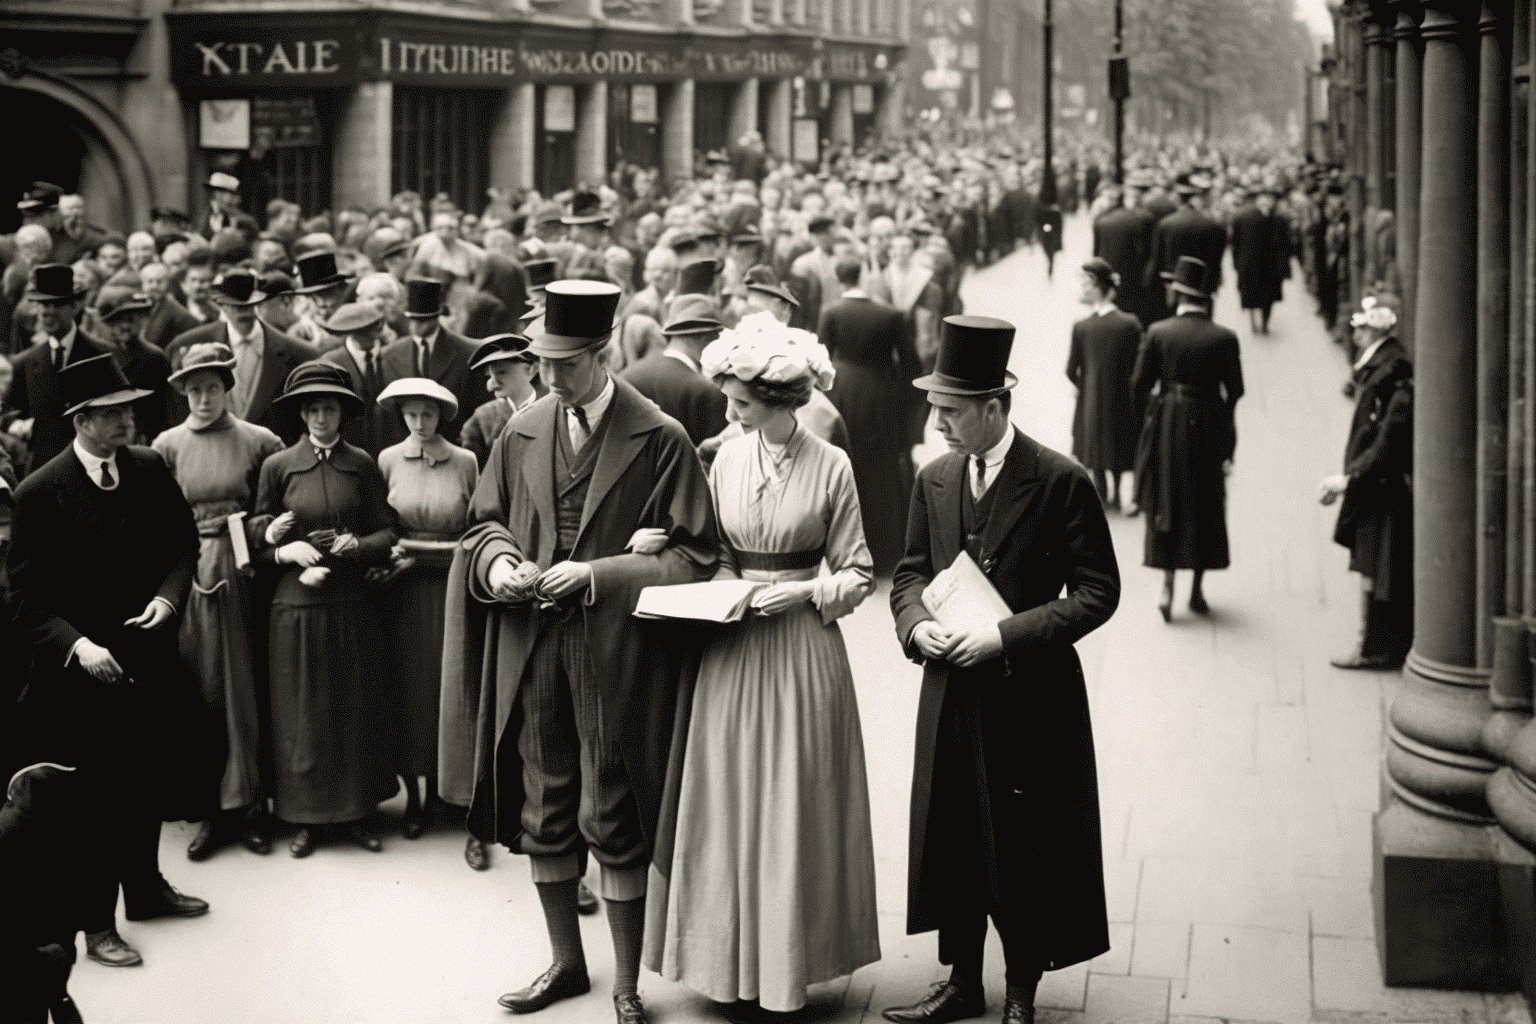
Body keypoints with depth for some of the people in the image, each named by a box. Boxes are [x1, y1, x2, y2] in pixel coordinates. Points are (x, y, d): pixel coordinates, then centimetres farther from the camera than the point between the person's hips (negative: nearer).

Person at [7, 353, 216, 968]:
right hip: (81, 666, -5)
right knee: (96, 799, 6)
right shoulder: (40, 493, -16)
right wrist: (76, 645, -28)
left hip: (148, 656, 5)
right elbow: (28, 598, -15)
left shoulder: (150, 469, -3)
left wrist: (167, 596, -11)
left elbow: (184, 542, 8)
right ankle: (97, 924, 20)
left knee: (147, 780, 20)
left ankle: (146, 888, 40)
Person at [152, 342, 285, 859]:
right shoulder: (168, 446, 4)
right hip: (188, 578, 1)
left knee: (244, 689, 5)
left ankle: (246, 803, 13)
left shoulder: (259, 442, 1)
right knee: (201, 692, 5)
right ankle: (215, 808, 11)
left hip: (243, 576, -1)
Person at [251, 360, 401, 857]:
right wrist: (286, 551, -14)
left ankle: (355, 812, 19)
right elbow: (257, 542, 5)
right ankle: (307, 816, 16)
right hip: (296, 606, -1)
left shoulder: (363, 465, 3)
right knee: (301, 712, 4)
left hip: (352, 607, 1)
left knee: (357, 708, 6)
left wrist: (358, 545, -14)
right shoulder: (277, 466, 1)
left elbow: (389, 533, 5)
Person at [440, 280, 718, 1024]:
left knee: (613, 820, 2)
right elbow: (485, 523, 16)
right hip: (531, 648, 5)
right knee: (542, 813, 13)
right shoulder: (522, 433, 5)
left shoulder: (660, 439, -9)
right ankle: (565, 961, 30)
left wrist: (597, 576, -17)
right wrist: (499, 562, -6)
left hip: (615, 652, -5)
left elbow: (691, 554, -9)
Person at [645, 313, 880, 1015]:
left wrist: (803, 591, -17)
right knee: (729, 804, 8)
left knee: (792, 805, 3)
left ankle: (787, 962, 16)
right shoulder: (728, 457, 3)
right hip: (730, 648, 4)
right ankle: (732, 956, 20)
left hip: (801, 648, -4)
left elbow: (858, 573, -2)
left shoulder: (830, 466, -8)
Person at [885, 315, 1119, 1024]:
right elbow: (910, 572, 15)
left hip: (1030, 694, -5)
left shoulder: (1061, 482, -12)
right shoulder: (934, 480, 5)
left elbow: (1097, 592, -12)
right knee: (951, 841, 12)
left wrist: (1007, 636, -19)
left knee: (1024, 851, 5)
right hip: (950, 693, 5)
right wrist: (915, 624, -8)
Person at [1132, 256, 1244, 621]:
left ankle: (1167, 586, 0)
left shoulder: (1158, 332, -9)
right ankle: (1197, 590, 16)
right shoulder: (1223, 338, -9)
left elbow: (1139, 385, -7)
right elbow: (1235, 390, -5)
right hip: (1209, 427, 0)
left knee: (1166, 505, 10)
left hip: (1167, 426, 0)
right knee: (1205, 508, 13)